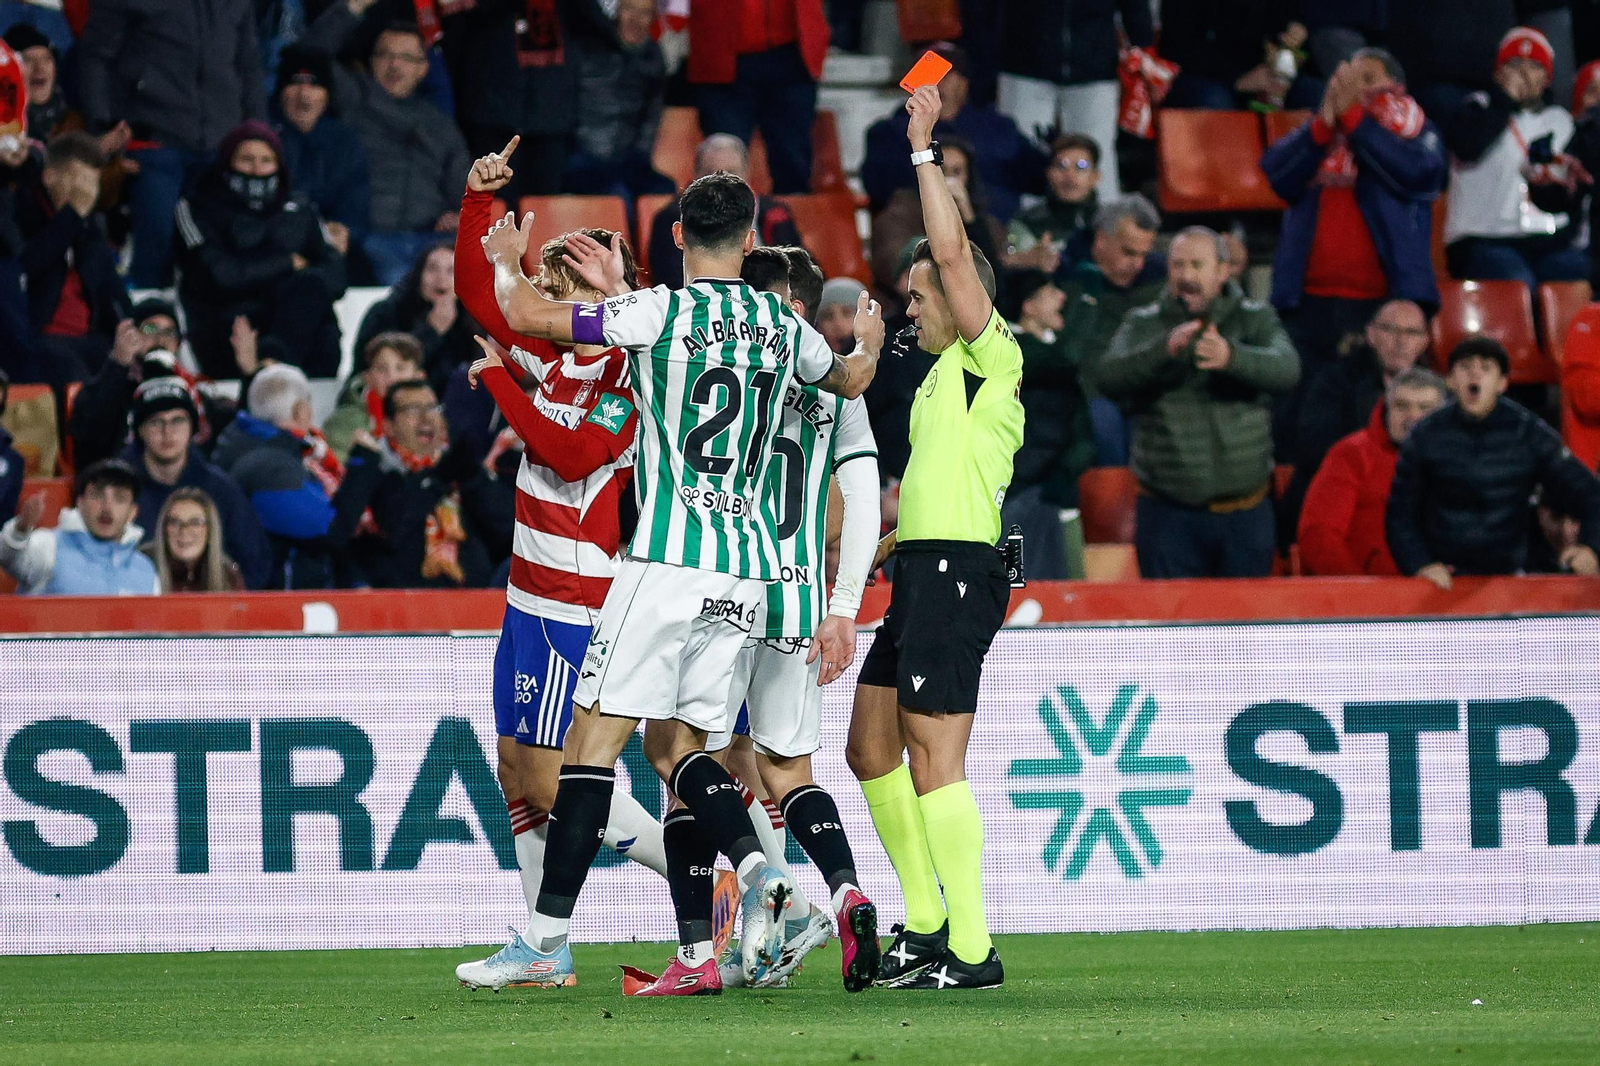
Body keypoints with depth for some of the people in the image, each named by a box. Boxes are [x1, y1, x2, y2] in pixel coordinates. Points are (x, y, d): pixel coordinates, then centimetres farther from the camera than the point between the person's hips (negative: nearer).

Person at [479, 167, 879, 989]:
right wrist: (868, 347, 57)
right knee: (673, 742, 14)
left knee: (598, 732, -4)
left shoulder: (660, 311, -6)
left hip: (668, 561, -6)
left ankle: (550, 939, -8)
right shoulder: (783, 325, 11)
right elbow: (849, 380, 33)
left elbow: (525, 315, -7)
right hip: (748, 570, 6)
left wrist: (506, 260, 15)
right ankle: (757, 871, -10)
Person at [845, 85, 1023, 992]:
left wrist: (925, 149, -12)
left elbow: (952, 250, -18)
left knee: (935, 757, -13)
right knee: (871, 749, 14)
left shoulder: (991, 356, -6)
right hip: (924, 572, 10)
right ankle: (927, 922, 21)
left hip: (956, 571, -10)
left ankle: (972, 949, -15)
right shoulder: (948, 374, 22)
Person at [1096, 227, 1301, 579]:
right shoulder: (1144, 324, 5)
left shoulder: (1255, 320, 5)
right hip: (1168, 513, -1)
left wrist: (1232, 357, -36)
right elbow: (1108, 377, -13)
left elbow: (1286, 369, -15)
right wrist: (1164, 349, -32)